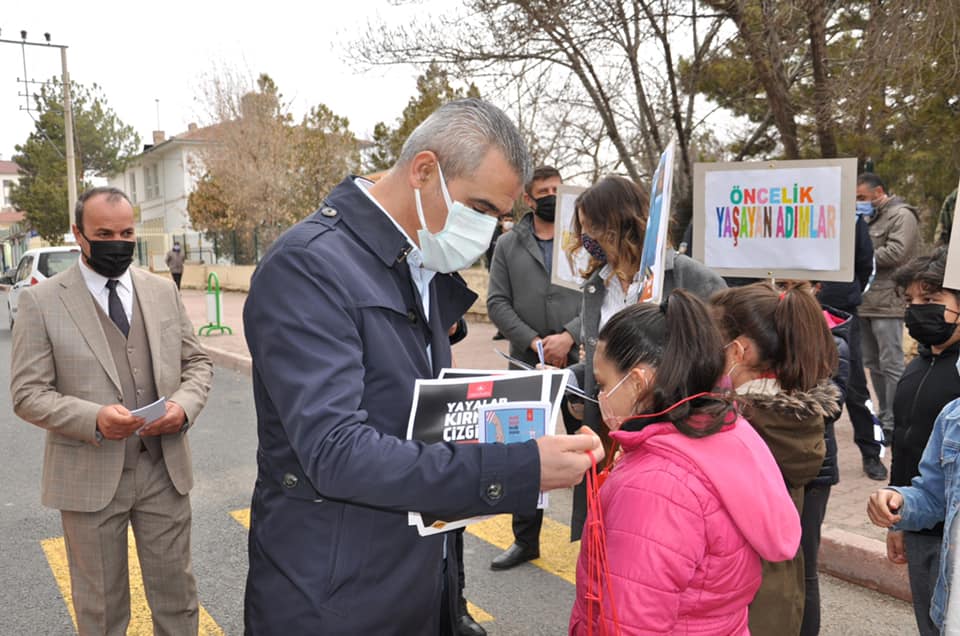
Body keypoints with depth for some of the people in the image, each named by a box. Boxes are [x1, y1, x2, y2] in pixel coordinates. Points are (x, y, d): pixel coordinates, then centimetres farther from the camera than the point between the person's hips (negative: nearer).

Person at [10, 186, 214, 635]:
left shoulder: (163, 291, 5)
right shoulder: (41, 302, -5)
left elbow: (197, 362, 9)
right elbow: (28, 394, -6)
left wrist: (184, 405, -12)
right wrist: (93, 419, -23)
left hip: (164, 470, 3)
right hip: (90, 477, -2)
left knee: (176, 596, 15)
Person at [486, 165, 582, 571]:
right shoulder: (508, 245, 6)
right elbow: (497, 303, 0)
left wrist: (569, 336, -17)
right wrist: (534, 342, -12)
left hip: (579, 361, -2)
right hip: (527, 364, 2)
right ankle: (525, 539, 23)